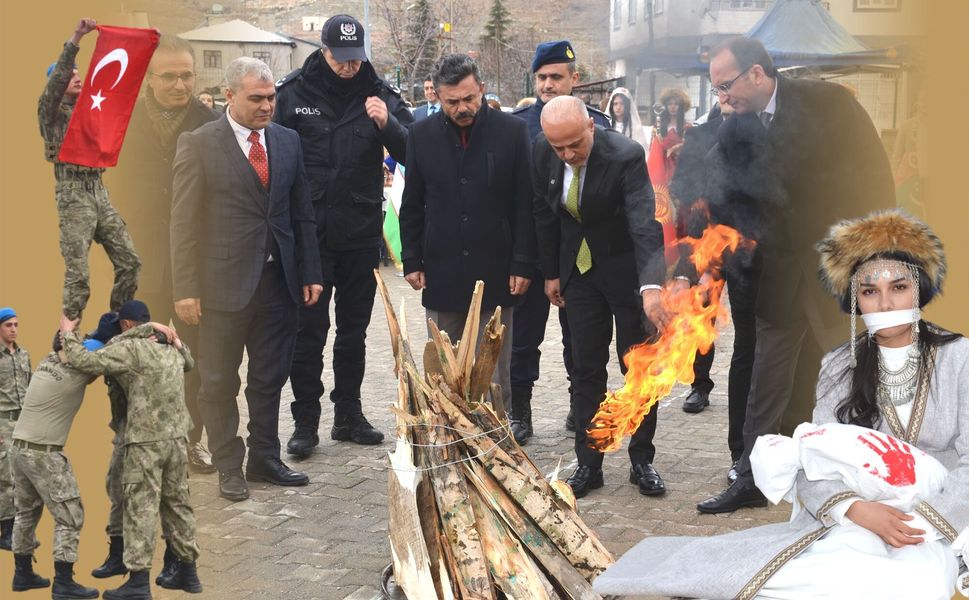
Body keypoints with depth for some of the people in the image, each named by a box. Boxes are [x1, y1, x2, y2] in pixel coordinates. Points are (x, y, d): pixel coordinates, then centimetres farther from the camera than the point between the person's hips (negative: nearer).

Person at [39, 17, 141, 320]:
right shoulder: (52, 111, 2)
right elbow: (56, 78, -16)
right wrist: (76, 39, -27)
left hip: (99, 191, 7)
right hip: (73, 193, -6)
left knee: (129, 262, 3)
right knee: (78, 274, -10)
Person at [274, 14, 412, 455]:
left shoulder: (378, 95, 0)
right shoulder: (292, 93, -5)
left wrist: (388, 125, -21)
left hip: (362, 235, 2)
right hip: (309, 234, -2)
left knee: (354, 329, 13)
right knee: (309, 331, 3)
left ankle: (348, 415, 25)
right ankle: (305, 422, 13)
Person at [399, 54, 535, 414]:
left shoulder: (512, 131, -2)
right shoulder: (422, 135, 4)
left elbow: (524, 205, -1)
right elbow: (412, 205, 10)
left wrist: (522, 264, -5)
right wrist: (412, 260, 5)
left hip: (495, 273, -2)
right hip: (441, 273, 2)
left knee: (493, 376, 4)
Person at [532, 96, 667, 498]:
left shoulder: (626, 156, -28)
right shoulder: (542, 152, -12)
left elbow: (645, 223, -37)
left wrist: (651, 286, -50)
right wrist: (551, 273, 5)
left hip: (627, 268, -4)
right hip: (578, 267, 4)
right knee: (586, 369, 7)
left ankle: (642, 461, 18)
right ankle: (588, 464, 15)